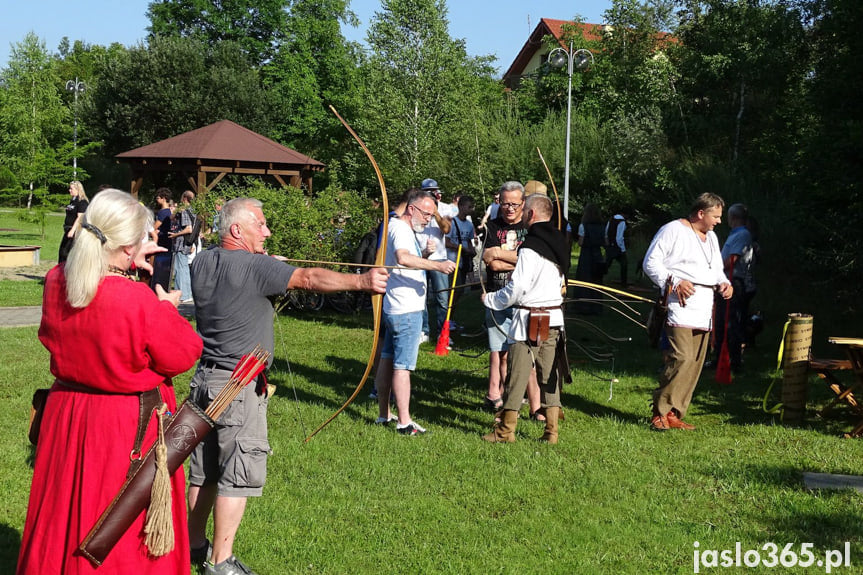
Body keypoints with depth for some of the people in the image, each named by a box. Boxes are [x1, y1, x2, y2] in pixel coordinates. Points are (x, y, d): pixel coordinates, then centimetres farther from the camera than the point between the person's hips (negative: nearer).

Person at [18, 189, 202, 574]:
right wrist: (168, 308, 0)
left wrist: (123, 265, 13)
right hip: (129, 424, -6)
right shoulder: (140, 301, -27)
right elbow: (182, 356, -14)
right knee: (123, 536, 10)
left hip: (67, 413, 6)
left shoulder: (55, 282, -8)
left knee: (66, 518, 21)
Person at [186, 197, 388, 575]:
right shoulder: (254, 266, -16)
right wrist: (361, 281, -20)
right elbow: (309, 279, -22)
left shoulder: (203, 263, 7)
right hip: (239, 387, -8)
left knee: (205, 468, 17)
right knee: (239, 471, -2)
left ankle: (194, 544, 28)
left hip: (205, 378, 8)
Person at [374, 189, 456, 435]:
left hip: (393, 307, 11)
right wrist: (436, 265, -41)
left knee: (387, 359, 14)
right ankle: (404, 422, -4)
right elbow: (403, 258, -37)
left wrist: (424, 256, 8)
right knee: (403, 366, -7)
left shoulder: (397, 227, 17)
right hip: (406, 310, -11)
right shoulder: (400, 229, -16)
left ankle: (383, 415, 23)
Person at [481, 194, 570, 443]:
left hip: (529, 318, -8)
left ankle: (506, 430, 8)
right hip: (554, 317, 8)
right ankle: (551, 430, 13)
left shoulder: (530, 247, -16)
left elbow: (517, 287, -18)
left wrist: (490, 299, -3)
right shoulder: (559, 243, 10)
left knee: (517, 374, 0)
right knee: (549, 374, 11)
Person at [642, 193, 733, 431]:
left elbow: (717, 270, 32)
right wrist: (675, 282, -19)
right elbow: (651, 262, -8)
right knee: (682, 358, -18)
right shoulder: (673, 230, -3)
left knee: (695, 363, 5)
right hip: (681, 307, -8)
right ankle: (660, 413, -8)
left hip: (704, 312, 8)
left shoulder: (711, 237, 23)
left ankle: (674, 415, 11)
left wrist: (724, 283, 9)